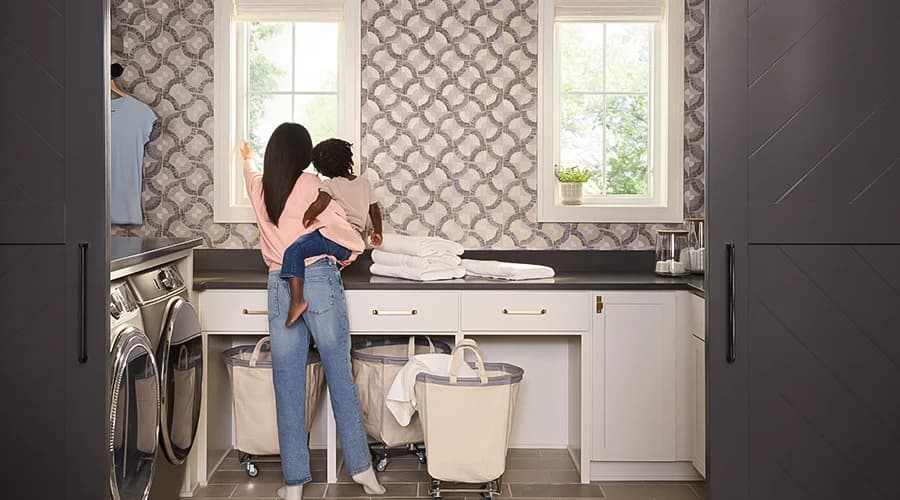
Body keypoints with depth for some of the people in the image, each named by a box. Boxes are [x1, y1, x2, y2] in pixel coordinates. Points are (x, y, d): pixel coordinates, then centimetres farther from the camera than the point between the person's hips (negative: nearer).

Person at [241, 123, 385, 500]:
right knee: (340, 376, 5)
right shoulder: (308, 185, -4)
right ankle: (361, 468, 9)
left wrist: (247, 157, 57)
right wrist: (355, 247, 10)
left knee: (288, 385, 5)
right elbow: (336, 225, -11)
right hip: (319, 280, -3)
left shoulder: (259, 188, 10)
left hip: (280, 286, 3)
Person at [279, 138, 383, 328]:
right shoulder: (364, 182, 17)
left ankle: (297, 300, -42)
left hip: (336, 239, -9)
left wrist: (307, 218, -6)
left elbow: (319, 204, -23)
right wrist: (377, 231, 40)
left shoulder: (331, 185, -3)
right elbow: (374, 210, 26)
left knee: (294, 250, -26)